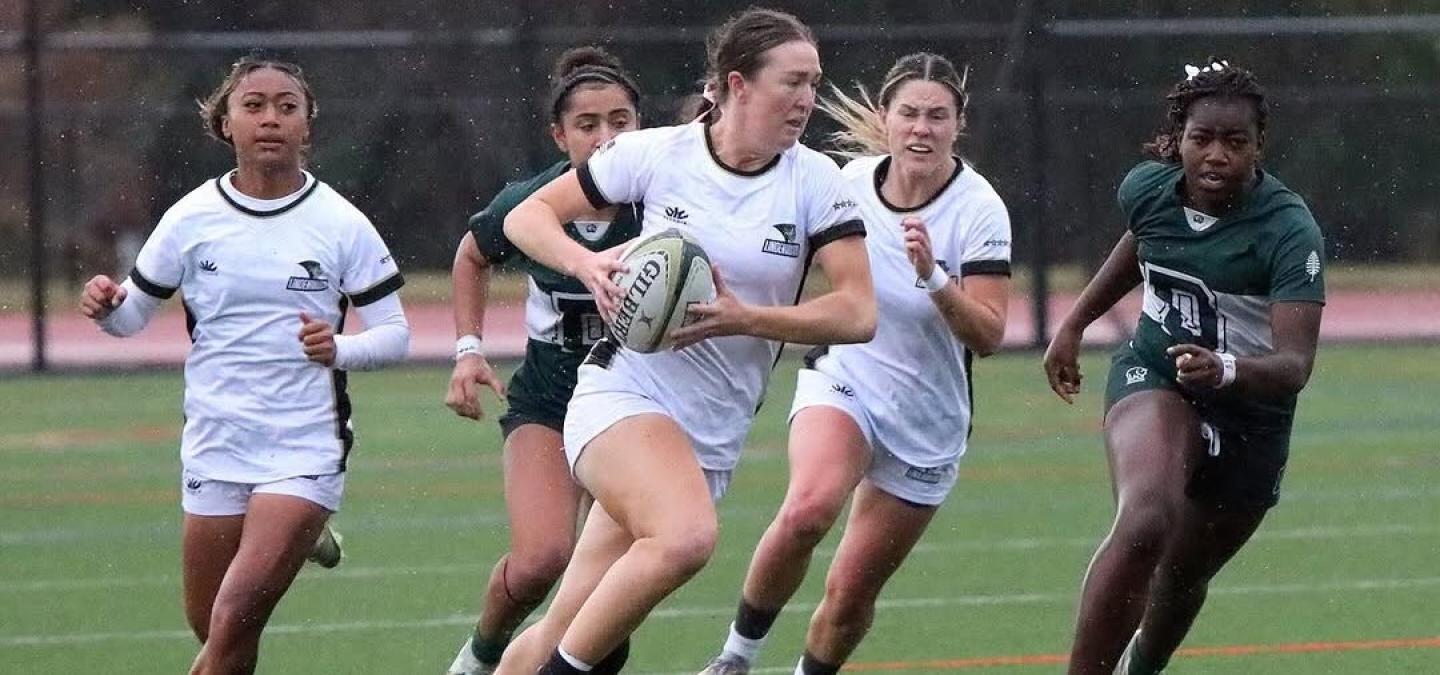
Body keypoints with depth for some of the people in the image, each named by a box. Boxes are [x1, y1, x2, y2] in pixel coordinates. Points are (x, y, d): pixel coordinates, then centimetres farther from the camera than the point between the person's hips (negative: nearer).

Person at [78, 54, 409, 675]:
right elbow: (133, 315, 9)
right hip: (215, 449, 3)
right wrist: (106, 307, -15)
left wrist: (340, 348, -21)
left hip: (306, 447, -3)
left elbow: (394, 333, 0)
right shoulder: (191, 219, 0)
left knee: (236, 619, -16)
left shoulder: (341, 224, -4)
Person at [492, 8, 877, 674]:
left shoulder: (814, 180, -2)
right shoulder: (656, 153, -5)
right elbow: (527, 216, 3)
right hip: (624, 391, -3)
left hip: (713, 437, 3)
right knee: (687, 536, -34)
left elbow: (858, 314, -7)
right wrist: (587, 264, -18)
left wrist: (743, 318, -20)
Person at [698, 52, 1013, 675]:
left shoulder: (979, 211, -16)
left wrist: (932, 277, -35)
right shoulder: (852, 179, -7)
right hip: (842, 381, 0)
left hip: (927, 423, 0)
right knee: (808, 508, -31)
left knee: (851, 591, 3)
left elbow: (988, 336, -23)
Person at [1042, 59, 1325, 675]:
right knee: (1145, 524, -30)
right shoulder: (1146, 189, -12)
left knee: (1183, 575, 15)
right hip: (1152, 376, 1)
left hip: (1251, 414, -1)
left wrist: (1226, 369, -54)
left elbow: (1295, 362, -35)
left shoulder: (1290, 230, -26)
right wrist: (1074, 325, 20)